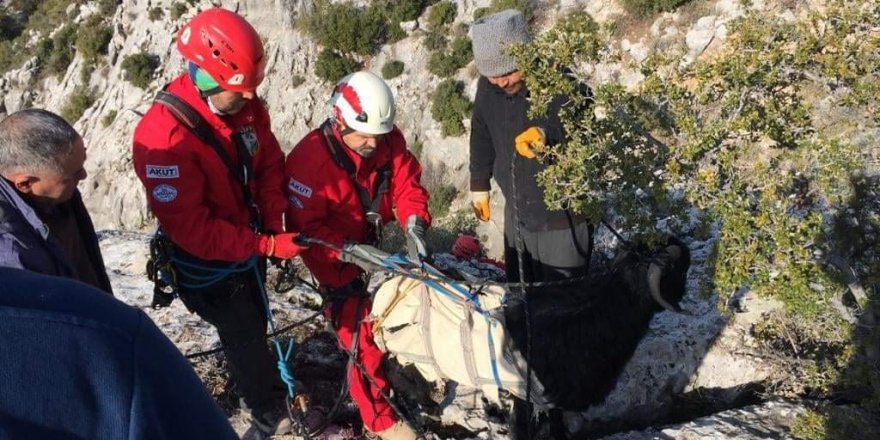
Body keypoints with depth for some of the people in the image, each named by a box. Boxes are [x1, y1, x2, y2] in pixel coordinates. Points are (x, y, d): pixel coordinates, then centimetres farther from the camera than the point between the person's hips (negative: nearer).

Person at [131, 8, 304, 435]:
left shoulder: (246, 106, -11)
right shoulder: (163, 137, -33)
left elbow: (270, 165, 1)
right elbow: (192, 229, -31)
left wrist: (273, 226, -10)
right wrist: (267, 246, -29)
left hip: (249, 244, 7)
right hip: (207, 264, -6)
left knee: (255, 323, 26)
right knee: (245, 335, 9)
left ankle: (254, 381, 54)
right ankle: (273, 415, 34)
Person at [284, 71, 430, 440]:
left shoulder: (388, 140, -14)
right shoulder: (309, 160, -30)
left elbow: (407, 184, -9)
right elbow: (305, 227, -25)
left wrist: (414, 226, -28)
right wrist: (351, 251, -35)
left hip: (371, 240, 6)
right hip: (333, 253, -5)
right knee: (359, 329, -5)